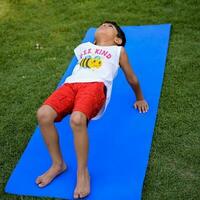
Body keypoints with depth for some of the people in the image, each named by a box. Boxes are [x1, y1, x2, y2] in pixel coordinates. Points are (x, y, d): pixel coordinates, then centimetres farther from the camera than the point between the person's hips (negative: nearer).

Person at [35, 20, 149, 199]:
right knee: (43, 114, -25)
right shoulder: (84, 46, 36)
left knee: (77, 119, -37)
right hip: (71, 84, 4)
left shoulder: (118, 50, 27)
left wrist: (140, 99, 39)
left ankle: (83, 172, -17)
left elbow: (132, 78, 33)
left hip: (95, 85, -4)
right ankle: (58, 164, -7)